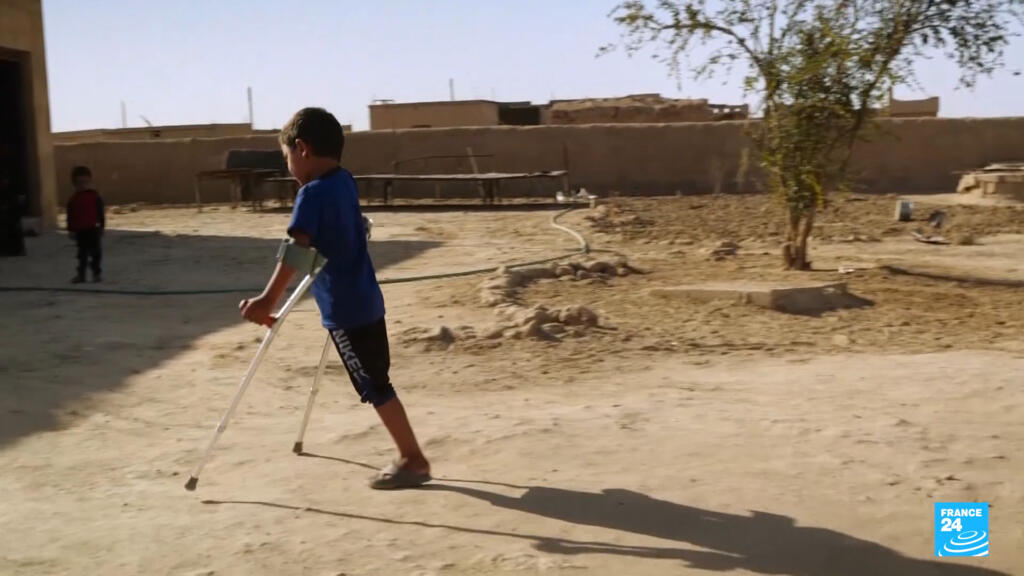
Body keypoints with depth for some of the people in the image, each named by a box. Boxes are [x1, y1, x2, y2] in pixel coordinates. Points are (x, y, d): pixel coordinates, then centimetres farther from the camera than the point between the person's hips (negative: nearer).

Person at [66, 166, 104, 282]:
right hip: (80, 231, 2)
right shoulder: (73, 199, 2)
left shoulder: (95, 196, -4)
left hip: (93, 230, -2)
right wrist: (71, 229, 4)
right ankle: (81, 274, 16)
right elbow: (70, 216, 6)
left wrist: (101, 226, -3)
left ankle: (96, 273, 14)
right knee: (82, 253, 10)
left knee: (95, 252, 4)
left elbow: (101, 212, -1)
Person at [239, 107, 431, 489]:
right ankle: (410, 457, 23)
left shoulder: (312, 193, -17)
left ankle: (414, 460, 10)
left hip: (344, 309, -9)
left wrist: (268, 300, -33)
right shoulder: (344, 182, 8)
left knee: (375, 388, 2)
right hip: (365, 300, 9)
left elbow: (296, 251, -28)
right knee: (377, 383, 16)